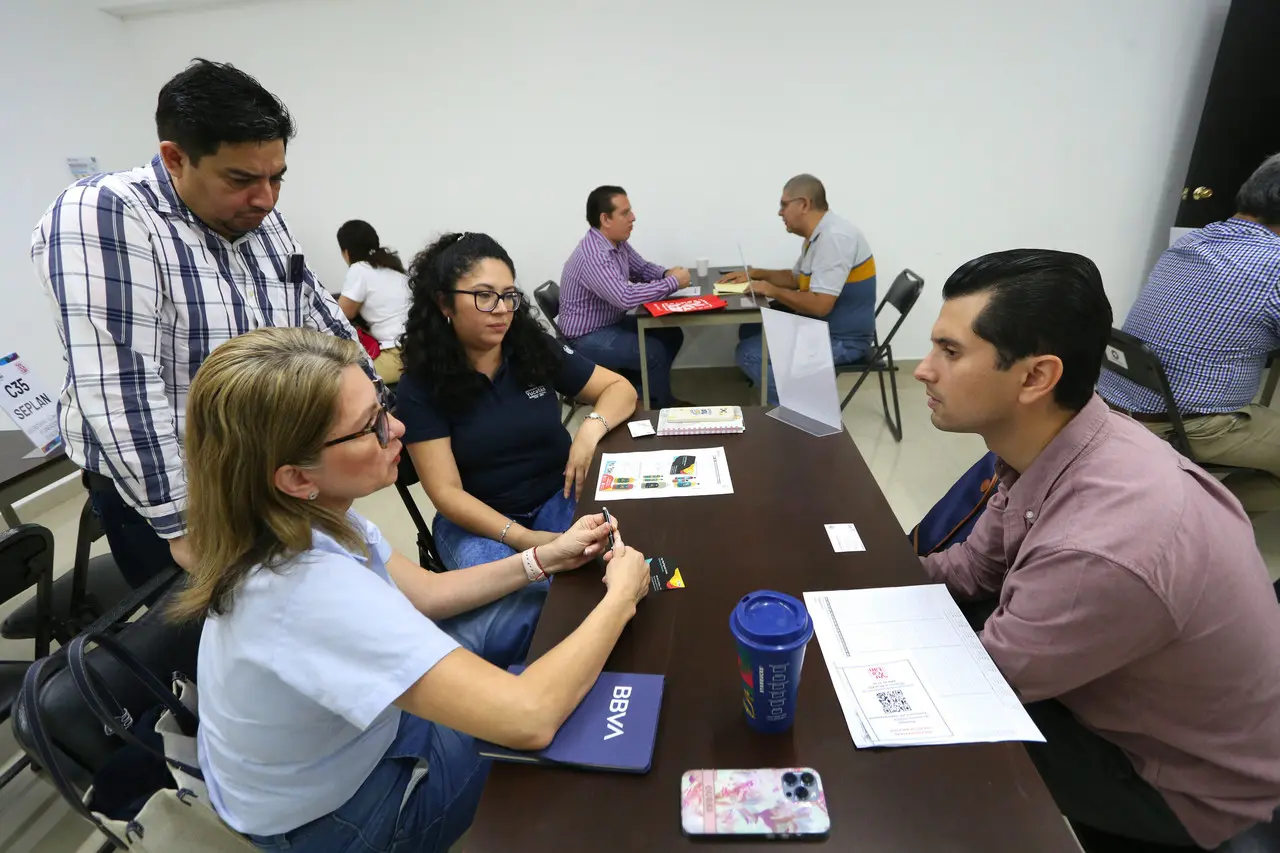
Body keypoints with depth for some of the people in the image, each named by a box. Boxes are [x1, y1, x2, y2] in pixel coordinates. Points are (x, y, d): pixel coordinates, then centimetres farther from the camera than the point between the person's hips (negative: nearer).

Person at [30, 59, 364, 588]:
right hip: (167, 494, -6)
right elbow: (121, 391, -26)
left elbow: (318, 315, 11)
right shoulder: (101, 217, -21)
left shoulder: (264, 222, 2)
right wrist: (181, 525, -26)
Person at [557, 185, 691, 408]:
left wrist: (667, 274, -8)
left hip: (612, 321, 10)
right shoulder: (593, 256, -29)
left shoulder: (618, 242, 1)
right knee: (654, 352, -21)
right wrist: (673, 282, -28)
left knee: (672, 335, 6)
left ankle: (649, 393, 20)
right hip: (587, 337, -10)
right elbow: (625, 297, -39)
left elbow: (642, 268, 15)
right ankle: (661, 408, 3)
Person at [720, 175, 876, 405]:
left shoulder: (834, 237, -23)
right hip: (822, 326, 10)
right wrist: (754, 273, 12)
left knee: (749, 353, -16)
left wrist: (772, 291, -15)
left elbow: (819, 305, -29)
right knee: (750, 331, 14)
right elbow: (795, 278, 25)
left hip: (842, 339, -10)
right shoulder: (819, 235, 8)